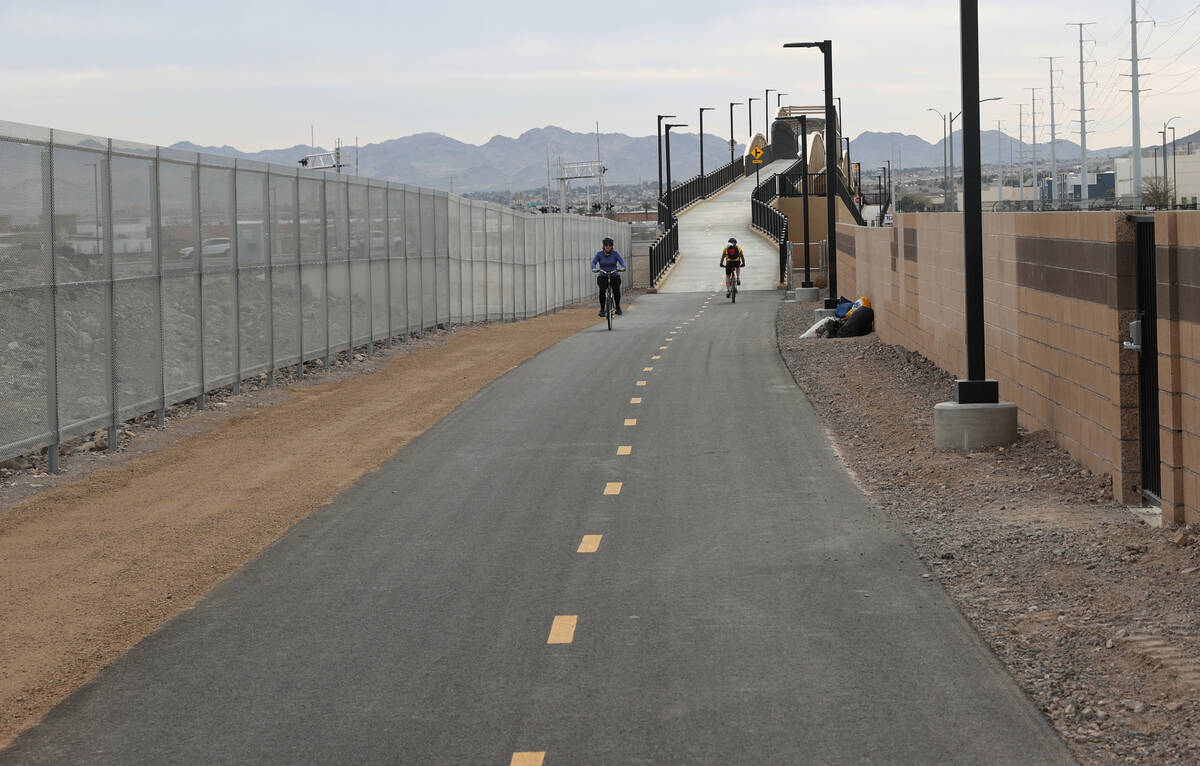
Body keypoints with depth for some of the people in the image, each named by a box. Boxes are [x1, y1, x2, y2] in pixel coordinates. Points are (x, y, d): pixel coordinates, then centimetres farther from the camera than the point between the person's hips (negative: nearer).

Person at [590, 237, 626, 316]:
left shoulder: (615, 253, -2)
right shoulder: (599, 254, -1)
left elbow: (621, 261, -12)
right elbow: (594, 262, -11)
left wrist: (623, 267, -33)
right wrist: (594, 268, -33)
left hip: (614, 277, 0)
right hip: (603, 277, 0)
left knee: (616, 290, -21)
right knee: (602, 290, -25)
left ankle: (618, 307, 3)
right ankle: (602, 309, -12)